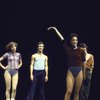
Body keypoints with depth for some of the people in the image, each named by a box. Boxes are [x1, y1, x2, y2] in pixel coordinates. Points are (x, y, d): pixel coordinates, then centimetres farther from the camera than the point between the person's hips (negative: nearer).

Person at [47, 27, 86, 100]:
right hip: (70, 71, -1)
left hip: (79, 71, 1)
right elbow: (61, 38, 8)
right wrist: (55, 29, 14)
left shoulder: (81, 51, 1)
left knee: (77, 92, 5)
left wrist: (84, 74, 14)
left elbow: (83, 62, 10)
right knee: (69, 91, -12)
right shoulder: (68, 49, 3)